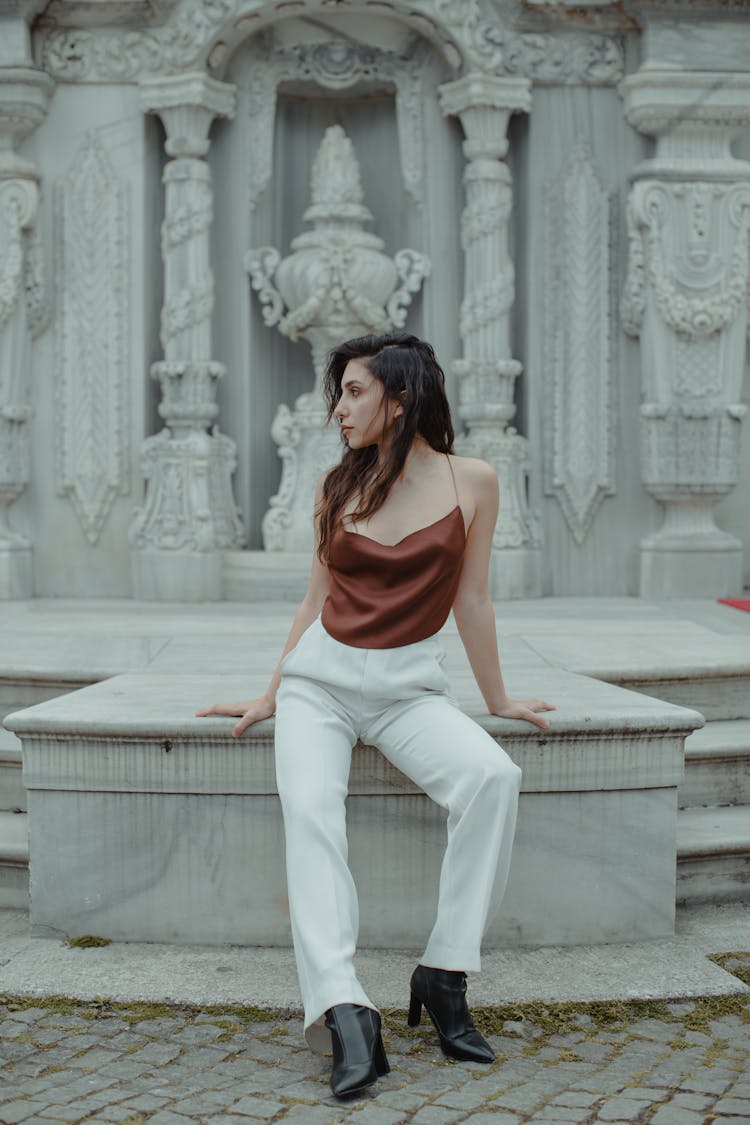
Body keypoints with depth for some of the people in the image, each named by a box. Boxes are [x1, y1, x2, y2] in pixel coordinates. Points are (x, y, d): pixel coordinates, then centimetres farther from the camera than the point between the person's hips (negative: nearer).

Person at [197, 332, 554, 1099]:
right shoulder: (338, 486, 8)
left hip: (407, 687, -1)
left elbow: (471, 598, 8)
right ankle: (343, 1012, -38)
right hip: (320, 677, 2)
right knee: (309, 807, -28)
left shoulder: (471, 482, 1)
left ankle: (444, 976, -22)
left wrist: (496, 698, 12)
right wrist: (270, 696, 13)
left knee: (493, 776, -30)